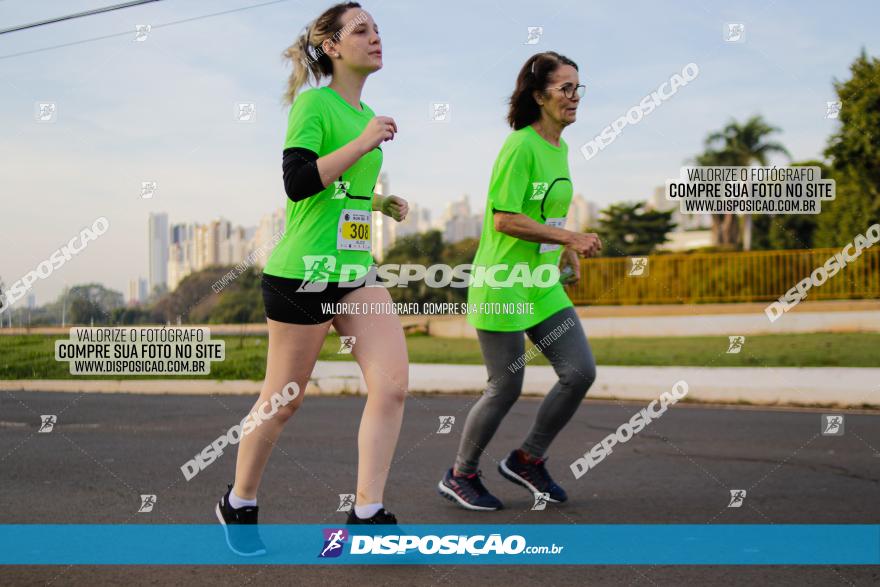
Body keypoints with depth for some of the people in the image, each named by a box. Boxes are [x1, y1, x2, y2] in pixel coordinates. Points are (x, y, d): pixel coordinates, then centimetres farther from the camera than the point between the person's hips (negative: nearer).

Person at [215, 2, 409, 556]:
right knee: (283, 401, 4)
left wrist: (380, 204, 12)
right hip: (304, 271, -7)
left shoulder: (364, 114, 16)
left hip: (355, 270, 7)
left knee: (393, 383, -8)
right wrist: (363, 144, -22)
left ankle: (367, 513, -1)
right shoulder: (314, 102, -8)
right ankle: (238, 505, 26)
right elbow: (298, 183, -21)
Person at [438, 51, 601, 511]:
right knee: (506, 387, -1)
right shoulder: (520, 146, -15)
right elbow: (504, 219, -21)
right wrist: (570, 237, -21)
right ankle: (460, 476, 20)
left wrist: (566, 252, 11)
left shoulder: (560, 148, 12)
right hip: (501, 285, -8)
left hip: (542, 285, 8)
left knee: (581, 372, 2)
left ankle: (527, 460, 20)